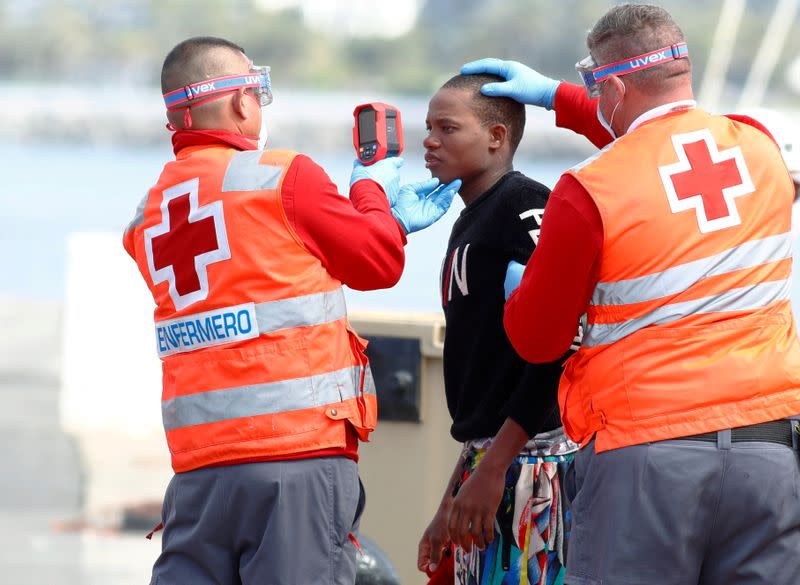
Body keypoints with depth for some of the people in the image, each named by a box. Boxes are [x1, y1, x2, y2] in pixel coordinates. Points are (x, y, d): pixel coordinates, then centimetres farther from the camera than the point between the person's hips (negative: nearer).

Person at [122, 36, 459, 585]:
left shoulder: (148, 216, 15)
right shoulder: (284, 176, -4)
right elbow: (380, 263, 4)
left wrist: (390, 221, 27)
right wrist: (372, 191, 25)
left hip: (197, 463, 5)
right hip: (299, 456, -5)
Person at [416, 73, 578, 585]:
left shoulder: (524, 207, -10)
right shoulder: (468, 225, 19)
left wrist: (493, 468, -20)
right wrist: (451, 505, 22)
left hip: (526, 460, -10)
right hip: (486, 462, 10)